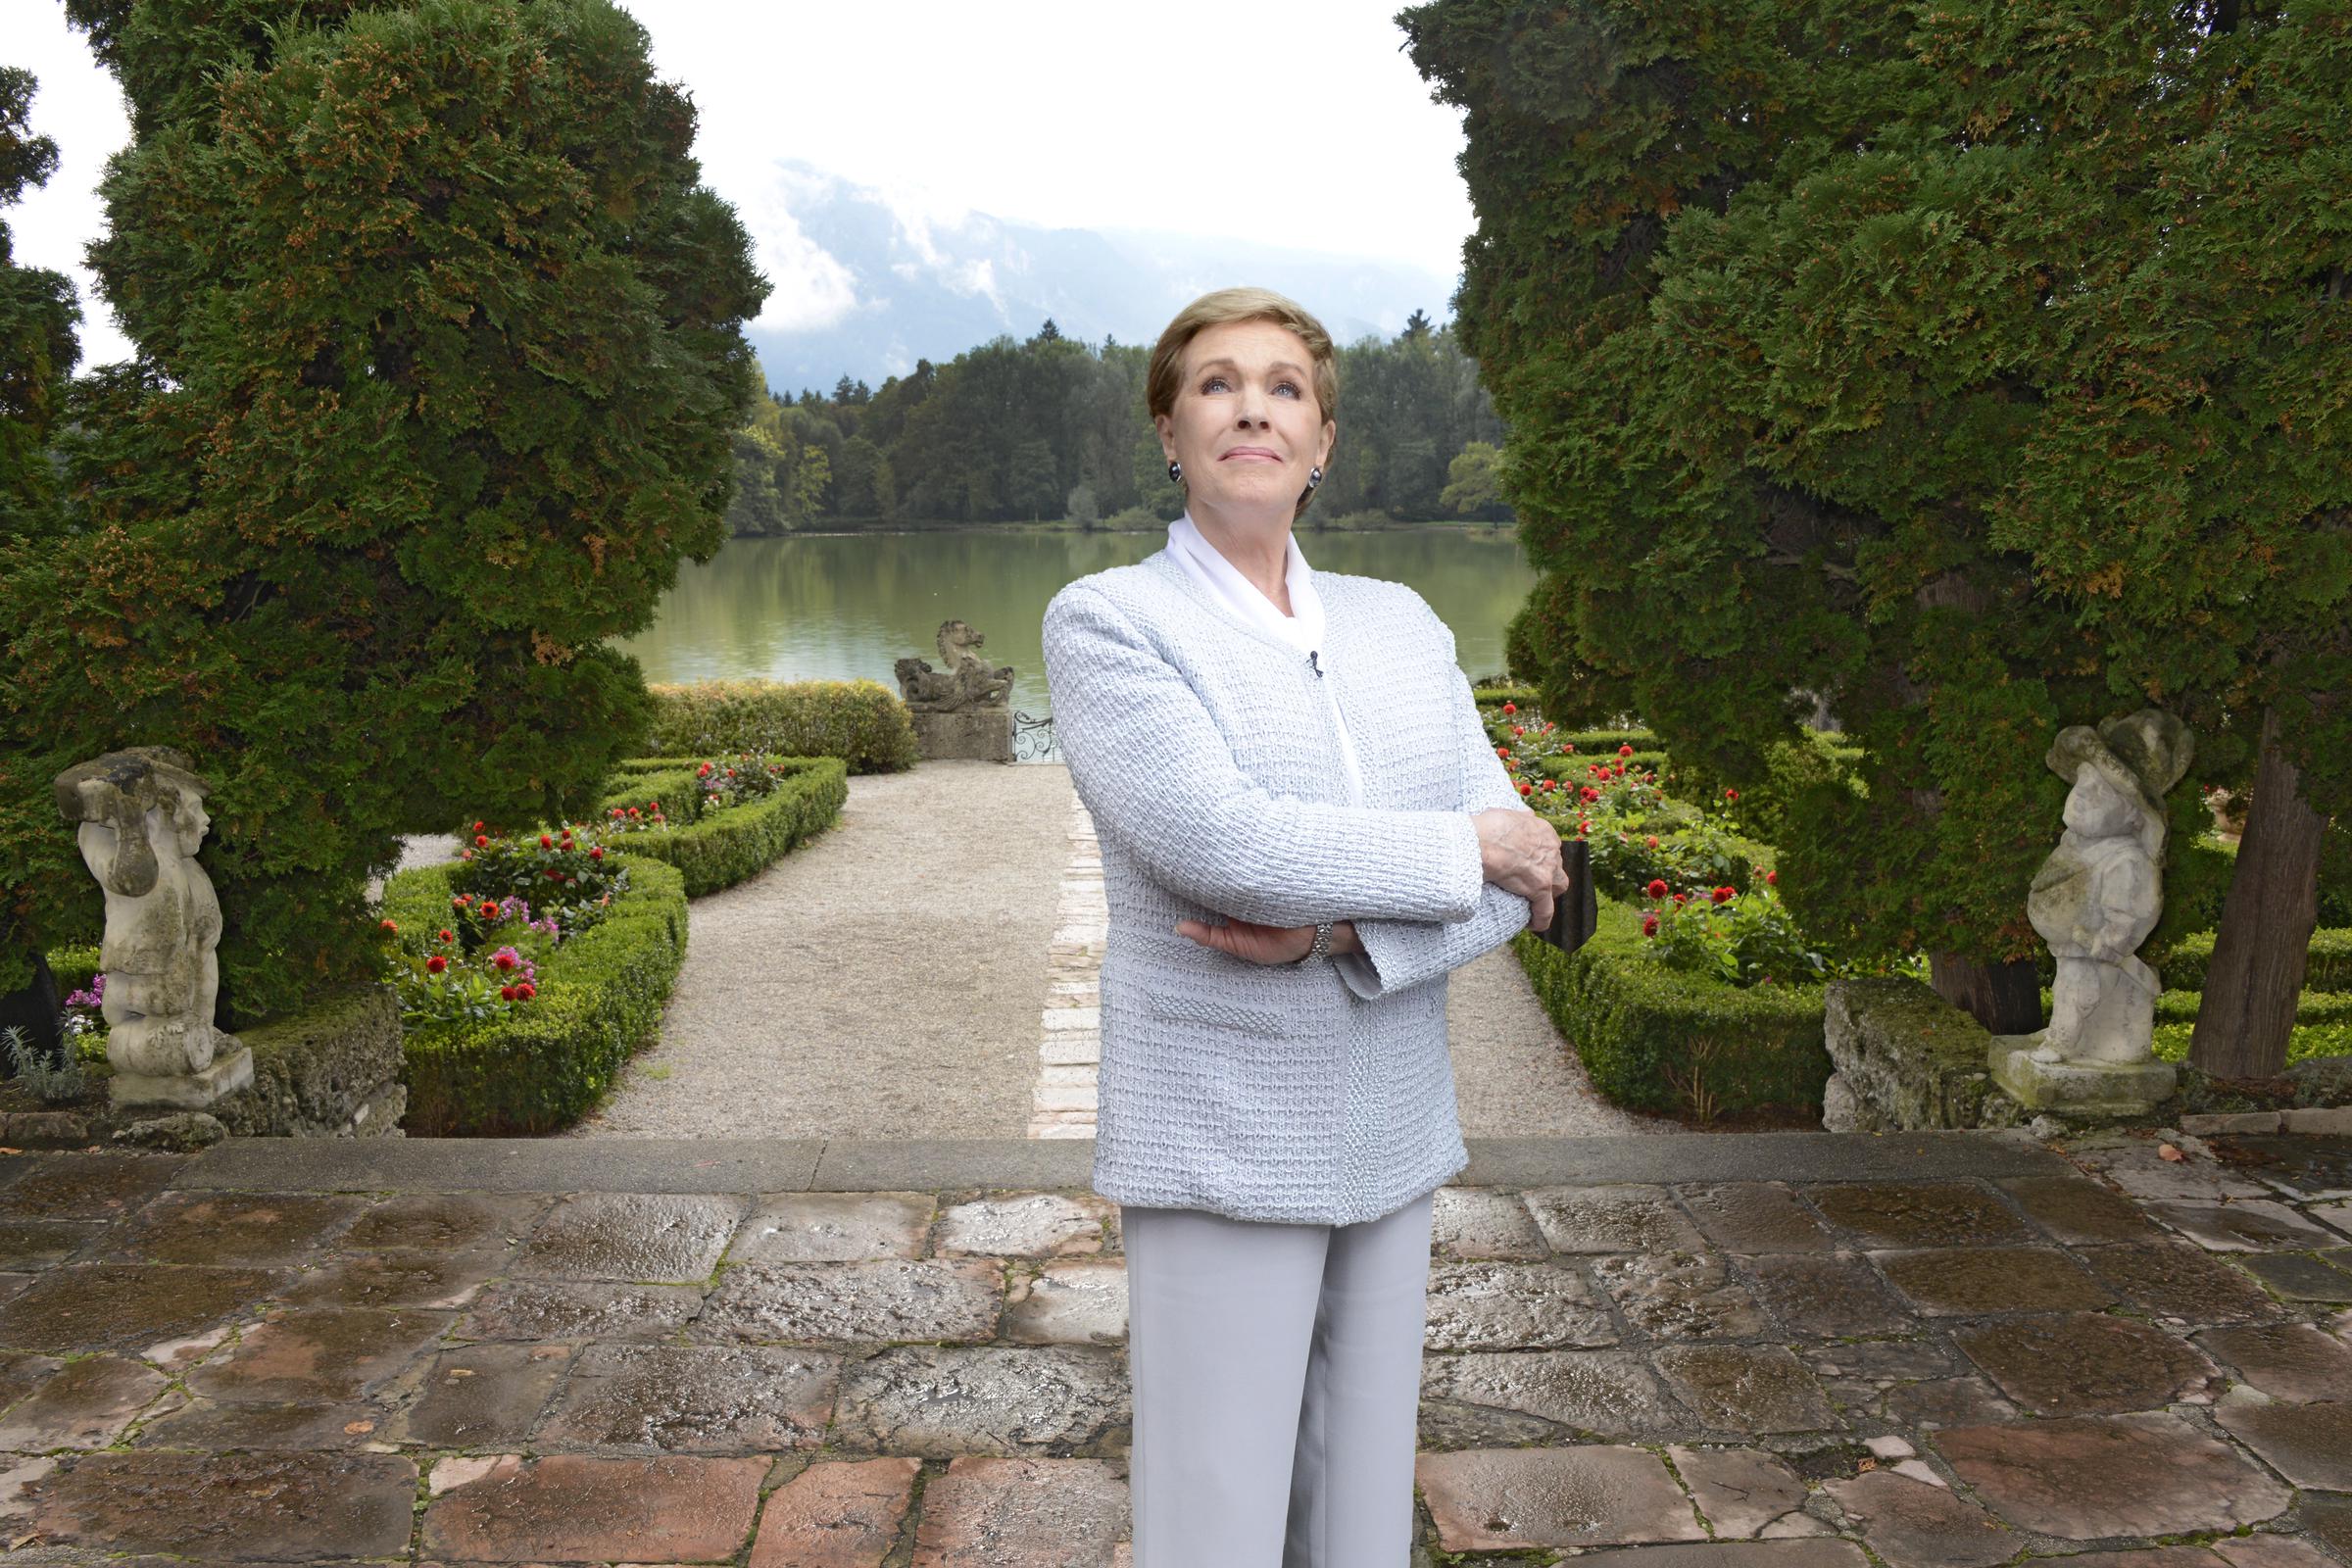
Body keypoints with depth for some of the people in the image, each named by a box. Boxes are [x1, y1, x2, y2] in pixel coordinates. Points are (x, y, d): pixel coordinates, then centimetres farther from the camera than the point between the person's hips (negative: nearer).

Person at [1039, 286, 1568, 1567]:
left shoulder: (1402, 623, 7)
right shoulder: (1105, 622, -7)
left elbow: (1518, 873, 0)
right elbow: (1217, 841, -23)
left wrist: (1336, 935, -17)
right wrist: (1464, 849, -14)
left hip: (1390, 1136, 5)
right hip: (1222, 1146, -5)